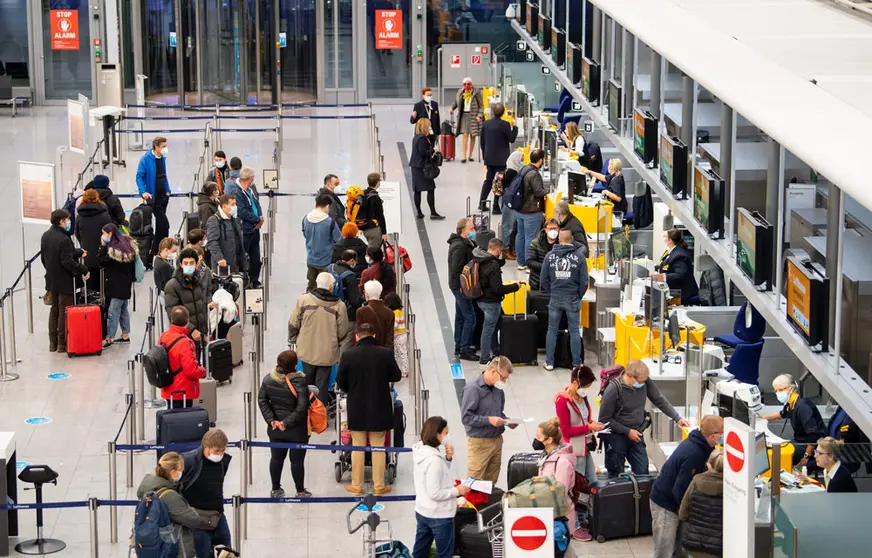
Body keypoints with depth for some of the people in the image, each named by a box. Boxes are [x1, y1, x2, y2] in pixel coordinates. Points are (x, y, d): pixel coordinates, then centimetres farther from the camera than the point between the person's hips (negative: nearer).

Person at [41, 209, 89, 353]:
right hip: (64, 282, -8)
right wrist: (84, 269, -15)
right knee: (64, 311, 0)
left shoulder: (45, 236, 5)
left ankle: (53, 342, 22)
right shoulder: (63, 239, -23)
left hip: (51, 280, 8)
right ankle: (62, 343, 3)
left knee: (54, 310, 18)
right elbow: (68, 262, -25)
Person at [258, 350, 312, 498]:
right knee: (297, 460, 8)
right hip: (297, 430, -4)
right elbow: (302, 407, -24)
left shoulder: (268, 379, -6)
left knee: (276, 458, 17)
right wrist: (287, 422, -15)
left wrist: (271, 419, -4)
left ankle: (275, 490, 29)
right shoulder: (299, 381, -21)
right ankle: (300, 491, 20)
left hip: (275, 429, 4)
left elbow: (262, 400, -2)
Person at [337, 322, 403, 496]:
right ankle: (379, 486, 15)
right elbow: (396, 376, 1)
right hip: (379, 408, 0)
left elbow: (340, 382, -4)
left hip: (356, 409, 0)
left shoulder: (348, 355, -11)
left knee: (358, 447, 10)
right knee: (378, 448, 10)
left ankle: (357, 486, 17)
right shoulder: (386, 354, -10)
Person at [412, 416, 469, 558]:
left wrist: (448, 459, -3)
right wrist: (457, 491, -14)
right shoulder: (433, 460, -27)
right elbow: (434, 493, -26)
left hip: (422, 511, 9)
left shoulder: (420, 450, 0)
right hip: (439, 515, -9)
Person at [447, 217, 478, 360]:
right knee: (470, 318, -8)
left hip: (459, 286, 11)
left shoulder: (464, 243, 10)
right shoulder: (459, 246, -22)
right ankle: (464, 350, -4)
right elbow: (456, 269, -24)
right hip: (460, 286, -11)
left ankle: (459, 347, 26)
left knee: (460, 316, 17)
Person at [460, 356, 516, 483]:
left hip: (497, 440, 7)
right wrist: (488, 420, -25)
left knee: (491, 481, 13)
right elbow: (466, 417, -18)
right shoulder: (473, 389, -16)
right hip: (479, 442, -7)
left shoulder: (498, 389, 6)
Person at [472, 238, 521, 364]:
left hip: (481, 300, 9)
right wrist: (515, 286, -13)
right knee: (488, 329, 1)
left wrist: (501, 260, 7)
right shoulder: (493, 266, -25)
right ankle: (484, 359, 10)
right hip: (491, 302, -9)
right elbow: (498, 288, -24)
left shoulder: (479, 262, 1)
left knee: (495, 324, 26)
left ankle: (495, 351, 38)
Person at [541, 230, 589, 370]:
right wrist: (579, 296, 8)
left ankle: (549, 363, 13)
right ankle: (577, 364, 8)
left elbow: (544, 279, 2)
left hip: (555, 299, 2)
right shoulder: (579, 256, -8)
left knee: (552, 331, 10)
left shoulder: (550, 256, -2)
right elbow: (584, 281, -6)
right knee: (574, 331, 6)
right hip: (573, 299, -1)